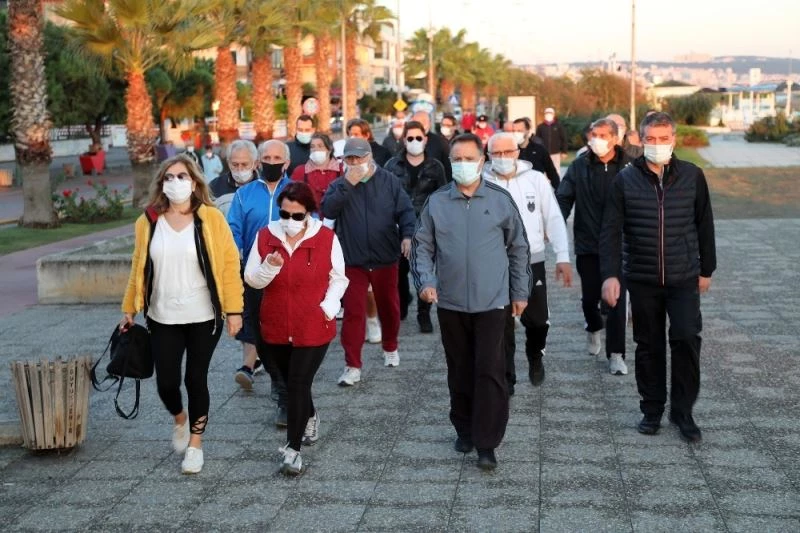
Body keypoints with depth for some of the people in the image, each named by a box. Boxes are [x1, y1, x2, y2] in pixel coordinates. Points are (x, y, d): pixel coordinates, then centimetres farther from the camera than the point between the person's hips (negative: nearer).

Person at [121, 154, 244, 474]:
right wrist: (129, 310, 10)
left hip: (203, 317, -2)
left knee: (196, 379, 6)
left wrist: (233, 309, -10)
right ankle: (180, 419, 37)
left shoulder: (210, 218, -7)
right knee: (166, 382, 1)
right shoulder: (148, 222, 0)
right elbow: (138, 269, 8)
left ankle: (195, 443, 27)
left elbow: (229, 263, -7)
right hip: (162, 318, 2)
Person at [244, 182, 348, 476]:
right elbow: (251, 279, -1)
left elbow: (339, 278, 4)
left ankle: (293, 449, 2)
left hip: (313, 328, -3)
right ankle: (310, 417, 49)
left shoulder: (327, 238, -8)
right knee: (291, 382, 19)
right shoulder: (265, 236, -2)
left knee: (298, 384, -7)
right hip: (276, 327, 4)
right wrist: (269, 266, -20)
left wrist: (329, 305, -11)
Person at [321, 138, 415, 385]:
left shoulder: (389, 181, 0)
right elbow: (327, 210, -15)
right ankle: (352, 366, 2)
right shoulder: (339, 185, 2)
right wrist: (347, 185, -20)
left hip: (385, 259, 1)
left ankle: (390, 348, 42)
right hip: (353, 260, -1)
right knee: (353, 312, -3)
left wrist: (406, 235, -17)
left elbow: (405, 210, -1)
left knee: (389, 306, 17)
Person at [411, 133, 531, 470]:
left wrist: (520, 292, 8)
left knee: (490, 372, -6)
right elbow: (422, 247, 7)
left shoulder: (501, 200, 0)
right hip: (450, 302, 2)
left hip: (491, 302, -2)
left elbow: (518, 248, 8)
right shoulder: (436, 203, 2)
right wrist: (425, 281, -9)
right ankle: (465, 430, 29)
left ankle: (487, 444, 2)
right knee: (459, 371, 12)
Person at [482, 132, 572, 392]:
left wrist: (563, 257, -7)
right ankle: (505, 378, 19)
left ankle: (535, 356, 40)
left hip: (533, 263, 1)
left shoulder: (536, 179, 0)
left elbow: (554, 219, 0)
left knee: (537, 320, 9)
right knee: (502, 325, 6)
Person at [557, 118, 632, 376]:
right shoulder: (579, 166, -2)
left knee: (616, 300, -2)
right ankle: (594, 329, 44)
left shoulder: (628, 167, -6)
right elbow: (563, 199, -3)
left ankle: (615, 354, 7)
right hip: (587, 245, 2)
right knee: (589, 297, 12)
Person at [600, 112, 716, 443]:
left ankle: (683, 412, 8)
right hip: (641, 279, 0)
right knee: (649, 346, 10)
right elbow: (611, 230, -4)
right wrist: (610, 274, -12)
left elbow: (704, 225, 8)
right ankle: (652, 410, 24)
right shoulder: (626, 179, -2)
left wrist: (706, 269, 11)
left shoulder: (692, 176, 1)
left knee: (687, 339, -9)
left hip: (684, 278, 0)